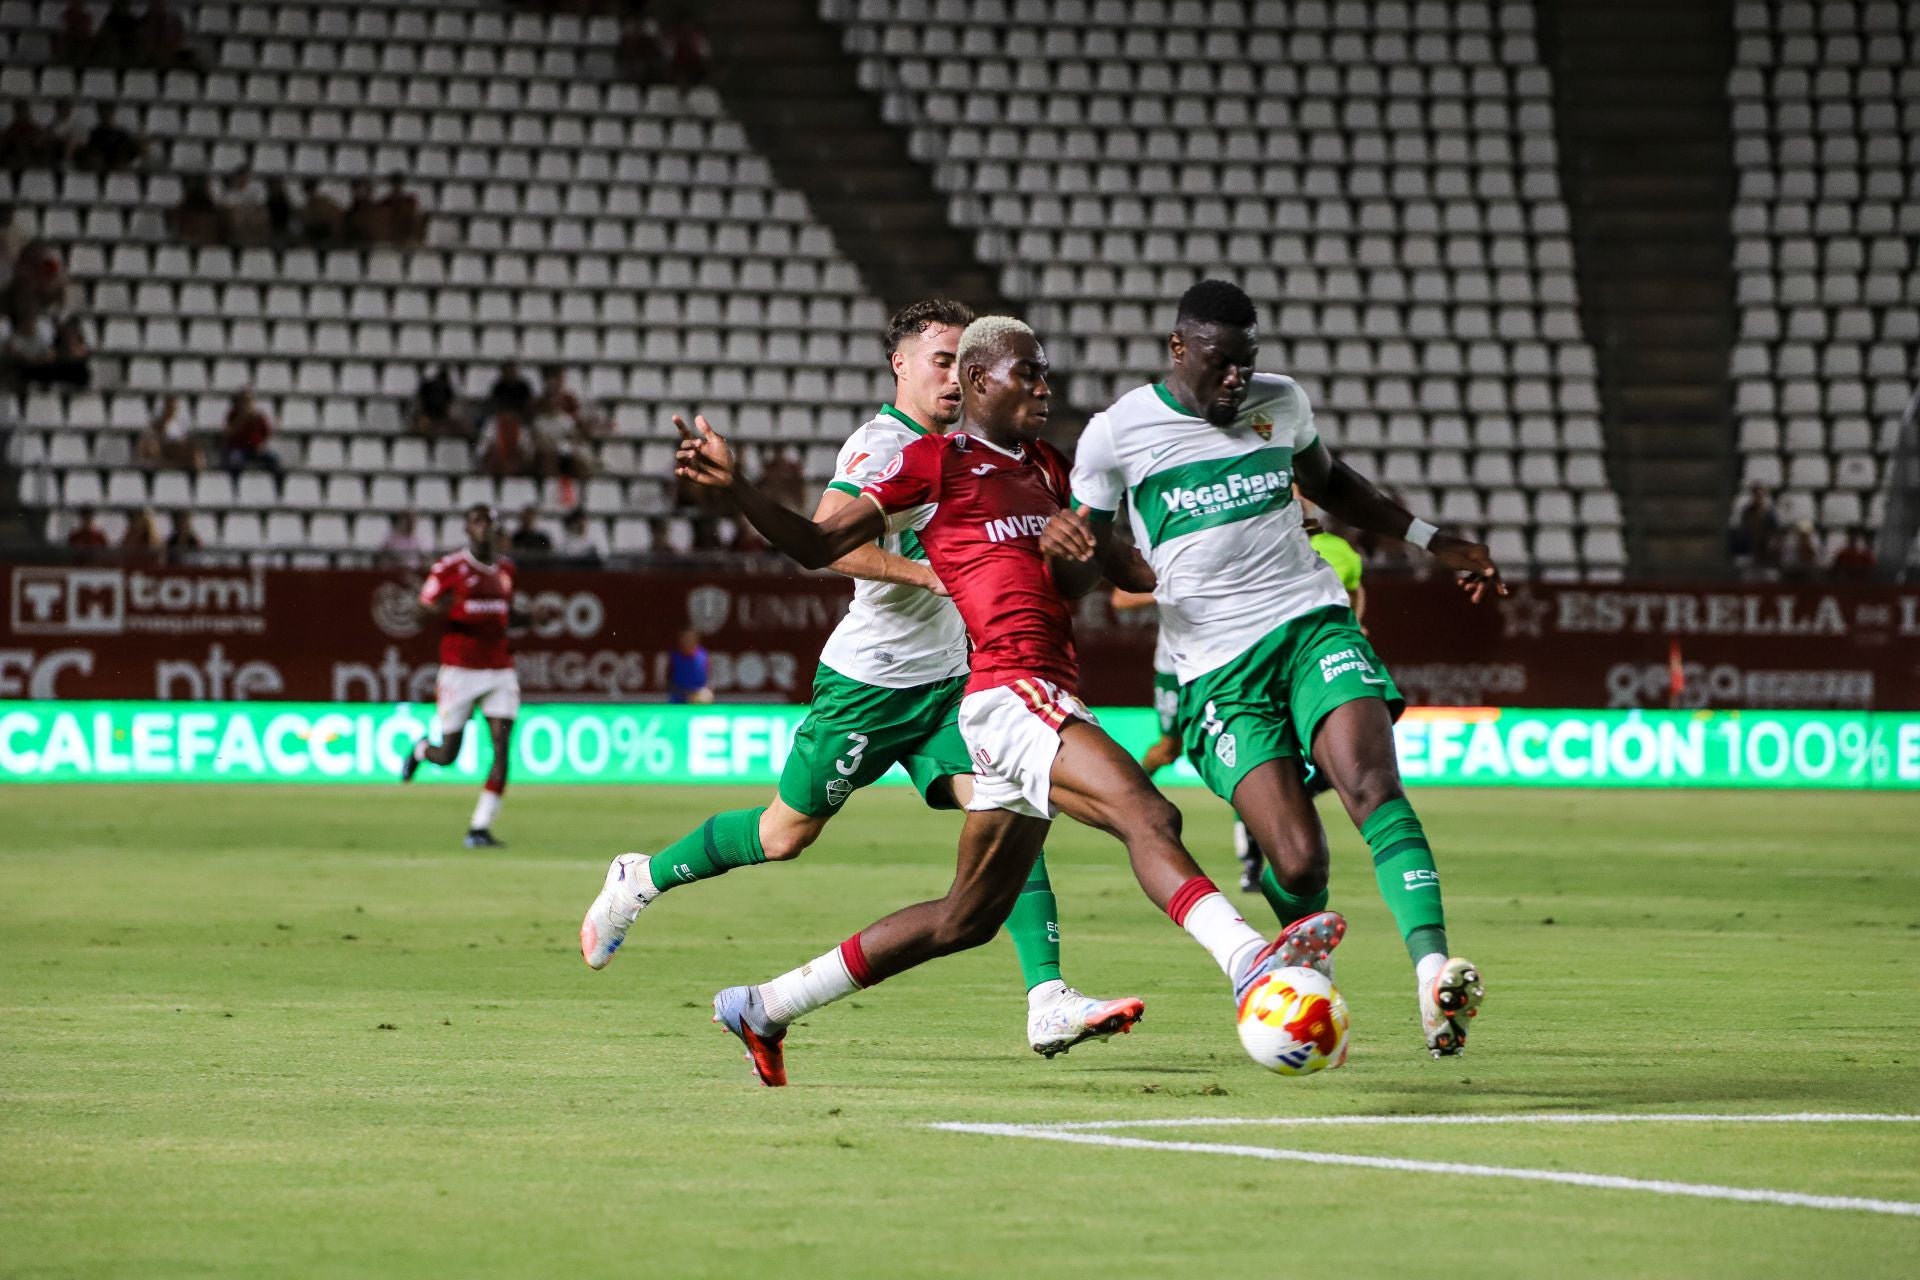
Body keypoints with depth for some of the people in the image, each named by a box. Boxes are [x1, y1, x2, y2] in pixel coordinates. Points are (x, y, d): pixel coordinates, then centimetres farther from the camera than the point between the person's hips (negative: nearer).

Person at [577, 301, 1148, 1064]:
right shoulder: (881, 443, -14)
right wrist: (933, 574, -31)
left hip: (945, 684, 7)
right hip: (866, 680, -7)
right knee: (788, 834, 6)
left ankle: (1048, 1002, -21)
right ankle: (641, 880, 30)